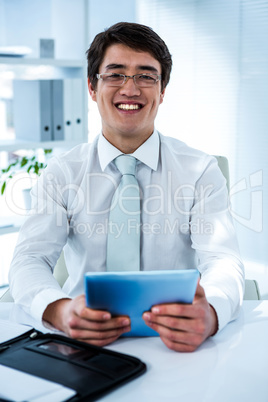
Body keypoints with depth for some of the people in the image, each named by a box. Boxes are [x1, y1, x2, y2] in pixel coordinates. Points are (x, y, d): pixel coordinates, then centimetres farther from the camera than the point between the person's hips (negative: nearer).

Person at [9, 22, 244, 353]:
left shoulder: (201, 172, 2)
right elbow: (30, 258, -7)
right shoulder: (60, 174, 4)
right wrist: (58, 310, -31)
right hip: (85, 339, 0)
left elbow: (223, 261, -10)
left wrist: (209, 314, -35)